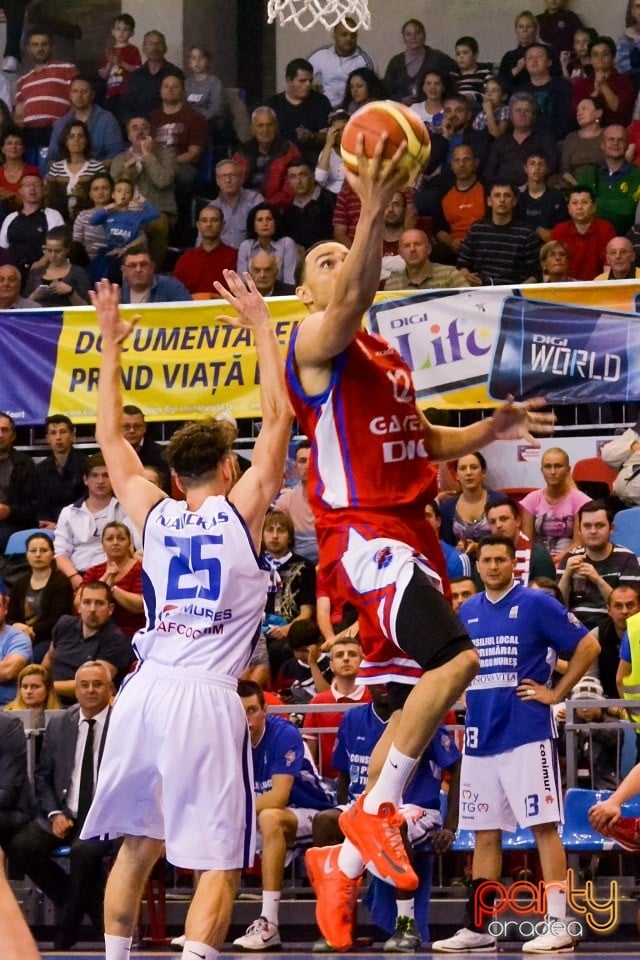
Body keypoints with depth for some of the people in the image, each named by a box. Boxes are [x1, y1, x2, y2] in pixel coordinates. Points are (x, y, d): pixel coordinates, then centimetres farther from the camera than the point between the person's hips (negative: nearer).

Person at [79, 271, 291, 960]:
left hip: (145, 691, 4)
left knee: (137, 842, 21)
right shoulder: (241, 510, 3)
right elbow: (277, 417, 7)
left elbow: (110, 437, 25)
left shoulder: (153, 515, 12)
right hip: (207, 696, -4)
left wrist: (110, 345, 31)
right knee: (220, 863, -3)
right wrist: (261, 327, 12)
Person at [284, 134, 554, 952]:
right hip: (362, 535, -9)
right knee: (455, 658, -27)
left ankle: (343, 864, 19)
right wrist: (373, 214, -36)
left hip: (411, 538, 9)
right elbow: (352, 296, -26)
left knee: (412, 707, 9)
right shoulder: (316, 342, -4)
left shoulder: (386, 358, 23)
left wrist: (488, 431, 16)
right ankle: (375, 810, -15)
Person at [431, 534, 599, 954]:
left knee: (544, 826, -7)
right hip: (479, 738, 6)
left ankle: (558, 924, -8)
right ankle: (478, 928, 14)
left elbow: (588, 645, -7)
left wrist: (556, 693, -8)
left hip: (526, 734, -6)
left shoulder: (536, 604, -5)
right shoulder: (467, 612, 13)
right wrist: (469, 692, 13)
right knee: (485, 834, 10)